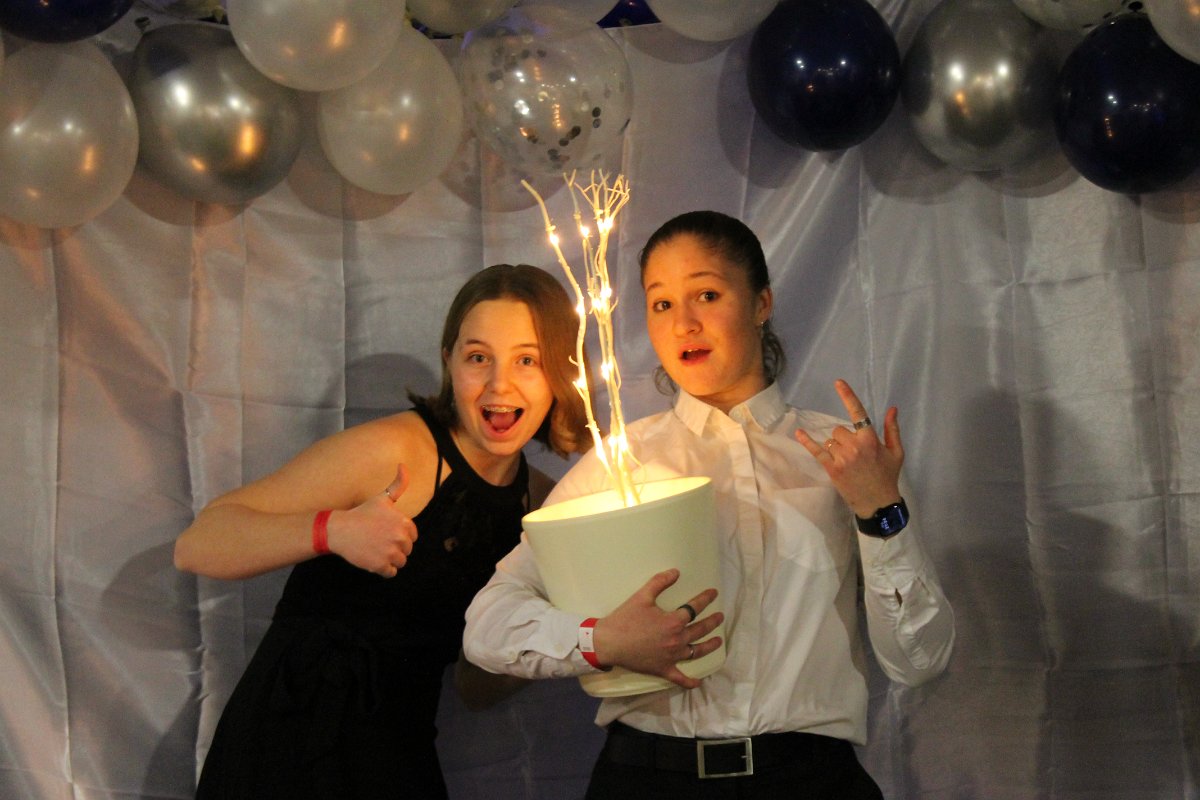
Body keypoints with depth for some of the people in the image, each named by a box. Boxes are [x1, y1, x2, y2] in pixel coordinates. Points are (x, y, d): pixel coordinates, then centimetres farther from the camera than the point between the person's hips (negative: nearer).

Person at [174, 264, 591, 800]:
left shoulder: (538, 500, 5)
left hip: (403, 752, 6)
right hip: (294, 751, -6)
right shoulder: (394, 449, -15)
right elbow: (197, 546, -18)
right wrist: (333, 530, -32)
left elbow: (476, 686, 10)